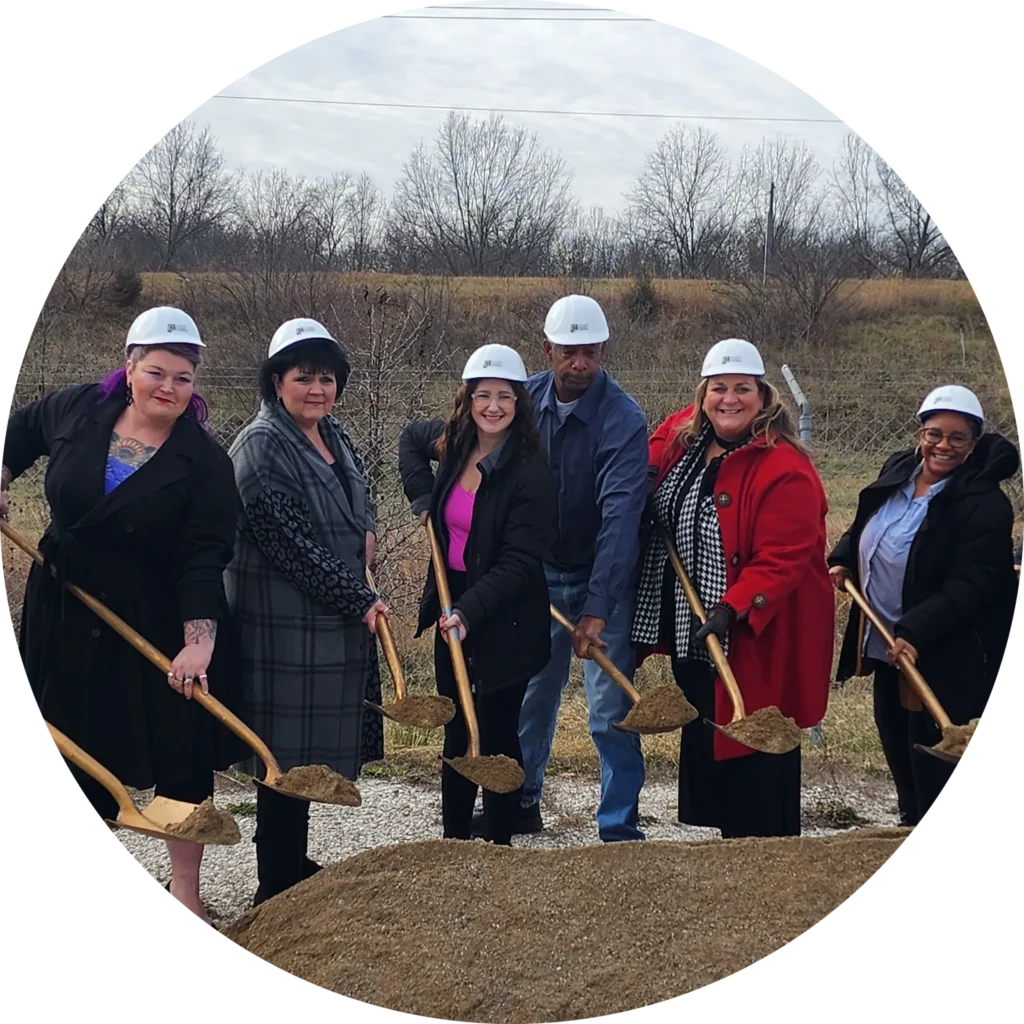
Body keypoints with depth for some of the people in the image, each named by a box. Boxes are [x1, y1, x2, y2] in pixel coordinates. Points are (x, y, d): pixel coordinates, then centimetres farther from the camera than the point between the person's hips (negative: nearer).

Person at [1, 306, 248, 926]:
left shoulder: (204, 461, -14)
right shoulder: (79, 410, -3)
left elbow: (203, 558, -19)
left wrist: (199, 639, -29)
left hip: (162, 625, -3)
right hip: (69, 618, 3)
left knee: (182, 755, 2)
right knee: (85, 750, 12)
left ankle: (185, 888, 19)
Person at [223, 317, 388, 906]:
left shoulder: (335, 438, 11)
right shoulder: (263, 449, -16)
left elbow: (361, 498, 30)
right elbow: (292, 545, -20)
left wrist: (368, 531, 7)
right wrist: (359, 601, -16)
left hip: (335, 622, 9)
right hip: (285, 625, -9)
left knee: (316, 743, 16)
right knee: (288, 746, -2)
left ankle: (291, 863, 31)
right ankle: (279, 886, 9)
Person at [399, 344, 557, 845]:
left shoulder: (531, 475, -18)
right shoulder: (453, 443, 2)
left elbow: (518, 564, -21)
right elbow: (411, 437, 25)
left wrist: (469, 612, -29)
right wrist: (423, 495, 12)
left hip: (504, 623, -7)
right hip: (453, 607, 7)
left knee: (496, 734, 2)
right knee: (455, 732, 16)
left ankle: (499, 846, 17)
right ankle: (454, 839, 29)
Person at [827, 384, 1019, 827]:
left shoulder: (985, 504, -21)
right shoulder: (896, 471, 1)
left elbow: (970, 586, -28)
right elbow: (864, 525, 19)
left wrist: (915, 632, -36)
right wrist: (842, 560, 1)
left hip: (946, 660, -8)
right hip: (886, 642, 8)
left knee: (933, 764, 0)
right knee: (896, 744, 23)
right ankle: (911, 824, 44)